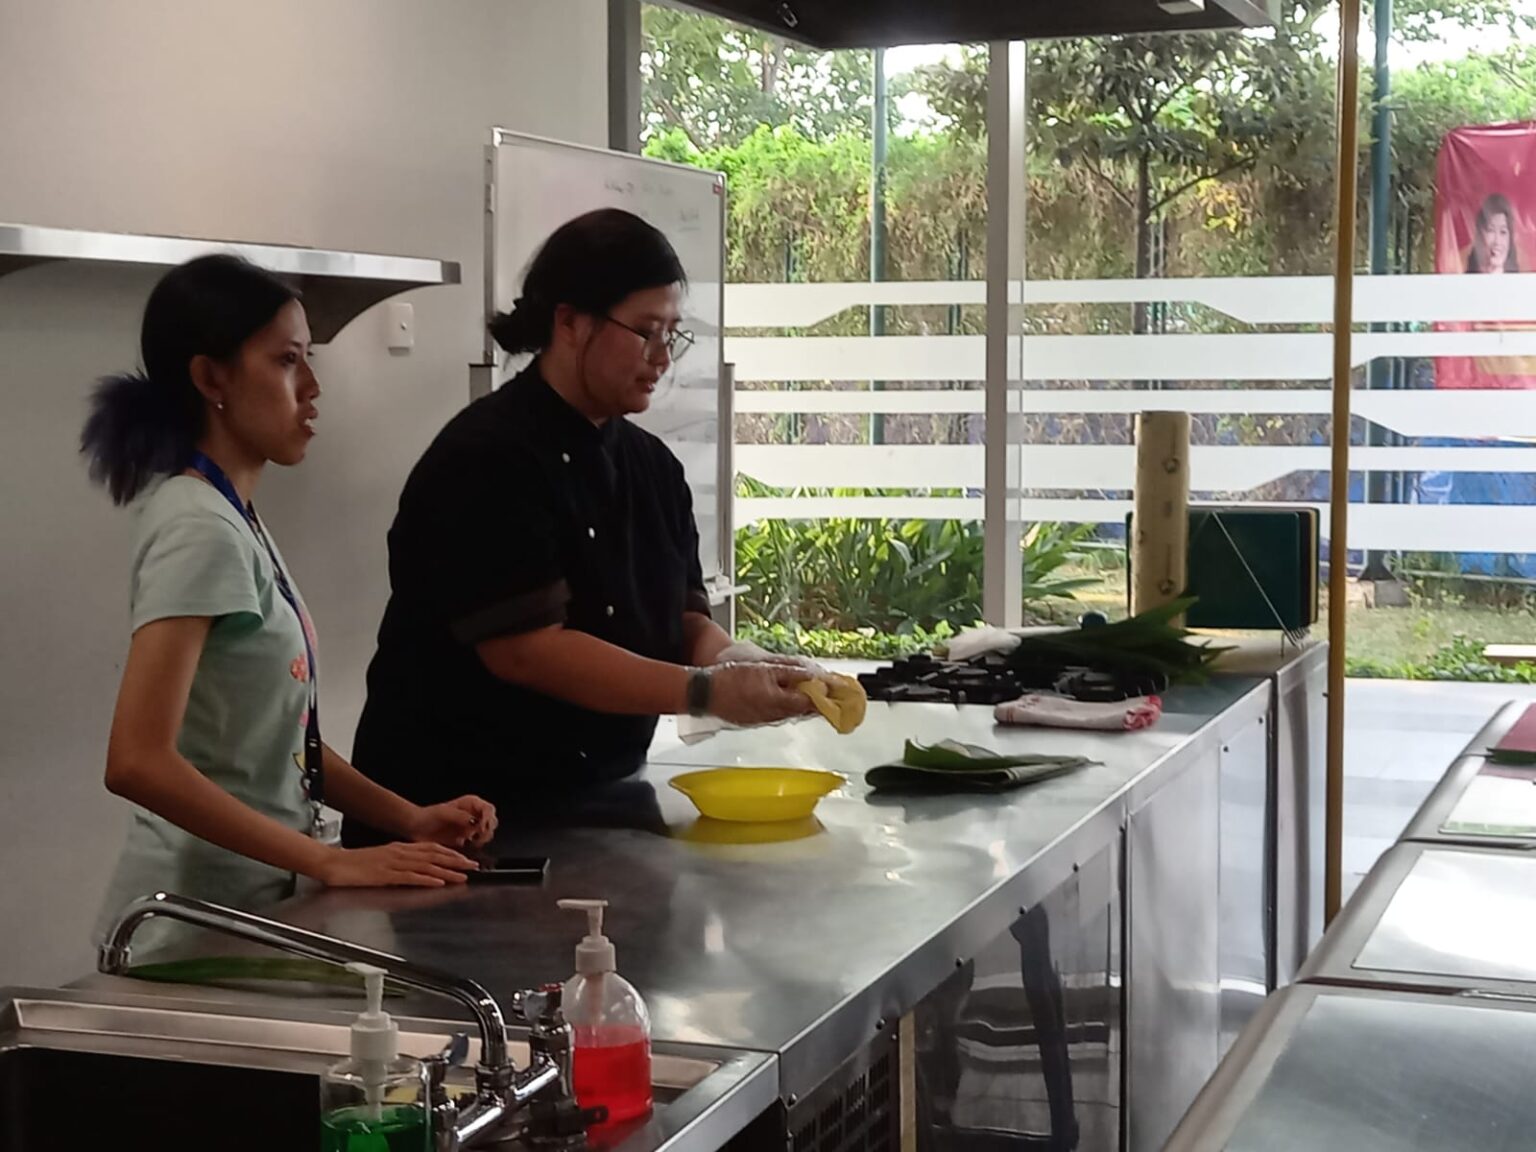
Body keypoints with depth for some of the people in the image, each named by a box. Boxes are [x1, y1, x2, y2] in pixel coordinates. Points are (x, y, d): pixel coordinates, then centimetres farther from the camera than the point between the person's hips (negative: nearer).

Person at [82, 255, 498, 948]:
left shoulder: (233, 520, 9)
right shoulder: (201, 529, -18)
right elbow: (137, 761, -26)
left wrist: (407, 818, 3)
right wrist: (332, 862, -25)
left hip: (252, 899, 8)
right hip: (201, 915, -8)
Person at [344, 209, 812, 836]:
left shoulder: (652, 465, 8)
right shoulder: (485, 460, -17)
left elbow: (684, 620, 7)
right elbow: (525, 649, -24)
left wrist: (745, 668, -16)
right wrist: (707, 692, -26)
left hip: (596, 800, 7)